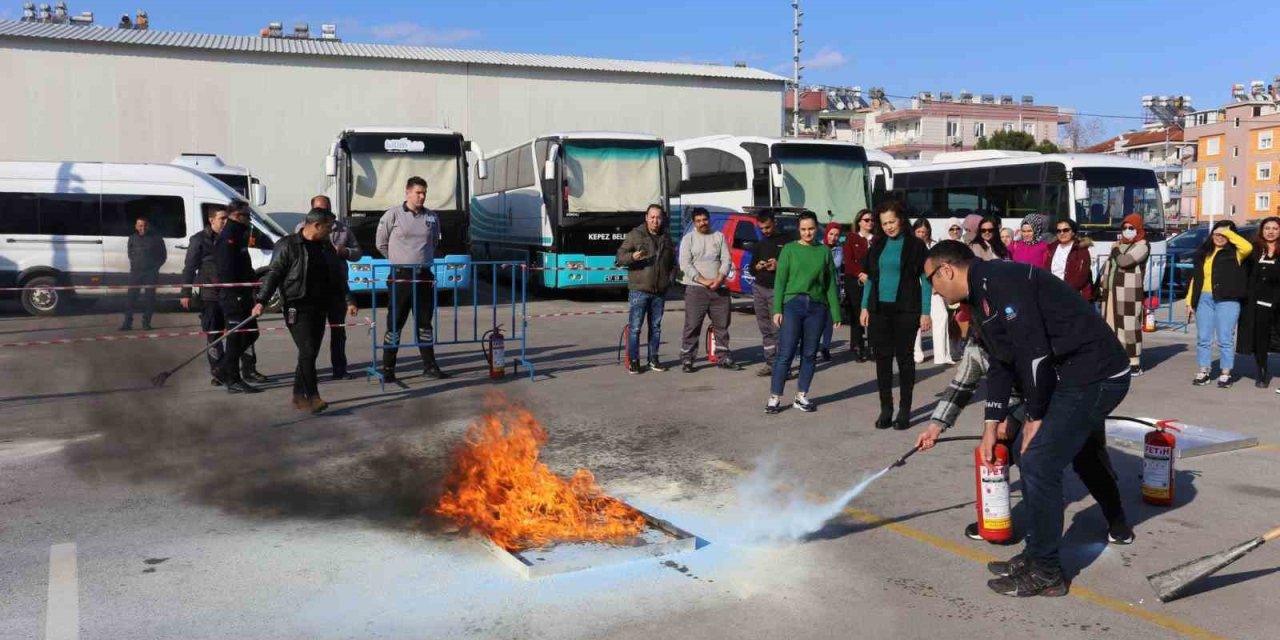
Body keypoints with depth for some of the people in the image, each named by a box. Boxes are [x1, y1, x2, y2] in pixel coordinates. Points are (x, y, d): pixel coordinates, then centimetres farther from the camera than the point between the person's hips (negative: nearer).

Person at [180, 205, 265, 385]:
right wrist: (185, 293, -7)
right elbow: (189, 268, -2)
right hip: (210, 296, -3)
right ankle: (217, 372, 15)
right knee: (214, 336, 5)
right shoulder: (199, 240, -2)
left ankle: (249, 370, 7)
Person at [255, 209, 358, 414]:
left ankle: (299, 395, 17)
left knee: (310, 353, 8)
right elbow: (273, 274, -8)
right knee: (307, 351, -12)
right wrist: (261, 301, -16)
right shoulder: (288, 245, -6)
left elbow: (338, 277, 17)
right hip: (298, 308, -6)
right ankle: (313, 397, -11)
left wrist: (348, 301, 9)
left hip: (320, 308, 6)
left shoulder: (327, 247, 13)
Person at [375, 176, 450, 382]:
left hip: (425, 275, 4)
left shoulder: (432, 217, 7)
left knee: (425, 321, 10)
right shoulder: (393, 215, -5)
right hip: (401, 276, -4)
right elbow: (381, 243, 3)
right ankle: (388, 368, 6)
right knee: (395, 322, 0)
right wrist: (399, 260, 8)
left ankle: (429, 365, 16)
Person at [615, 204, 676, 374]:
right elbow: (620, 257, -6)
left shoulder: (666, 238, 14)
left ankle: (653, 359, 20)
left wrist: (668, 276, 12)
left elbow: (671, 262, 28)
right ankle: (633, 361, 2)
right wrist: (632, 256, -27)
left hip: (660, 291, 5)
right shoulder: (635, 235, -1)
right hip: (639, 290, -5)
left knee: (656, 327, 11)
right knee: (635, 327, -5)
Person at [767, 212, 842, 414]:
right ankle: (774, 398, 0)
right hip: (792, 304, -2)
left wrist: (835, 312, 6)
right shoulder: (789, 249, 3)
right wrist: (777, 309, -7)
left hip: (817, 307, 2)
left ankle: (801, 397, 16)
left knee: (809, 354, 7)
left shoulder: (824, 251, 8)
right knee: (786, 353, -5)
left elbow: (831, 283, 9)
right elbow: (780, 280, 1)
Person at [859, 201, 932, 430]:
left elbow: (925, 280, -3)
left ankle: (904, 410, 9)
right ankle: (885, 409, 13)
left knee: (904, 358, 2)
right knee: (882, 358, 5)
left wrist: (925, 312, -8)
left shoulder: (915, 245, -2)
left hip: (906, 310, -4)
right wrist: (865, 307, 7)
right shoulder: (877, 245, 9)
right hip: (879, 310, 4)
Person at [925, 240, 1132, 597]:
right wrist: (991, 426, 19)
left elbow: (1034, 352, -22)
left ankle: (1045, 573, 7)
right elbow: (1000, 364, 20)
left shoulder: (998, 282, -19)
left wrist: (1035, 418, -12)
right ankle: (1037, 553, 26)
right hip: (1075, 376, 10)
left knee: (1039, 464, -7)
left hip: (1095, 376, -10)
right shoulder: (982, 296, 15)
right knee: (1028, 457, 14)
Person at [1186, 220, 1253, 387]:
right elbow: (1196, 278, 14)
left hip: (1227, 300, -4)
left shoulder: (1234, 253, 3)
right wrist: (1190, 301, 9)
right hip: (1204, 299, 4)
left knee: (1225, 339, 0)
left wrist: (1228, 232, -10)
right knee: (1203, 338, 6)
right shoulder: (1203, 253, 15)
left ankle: (1226, 374, 7)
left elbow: (1248, 247, -21)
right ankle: (1203, 372, 14)